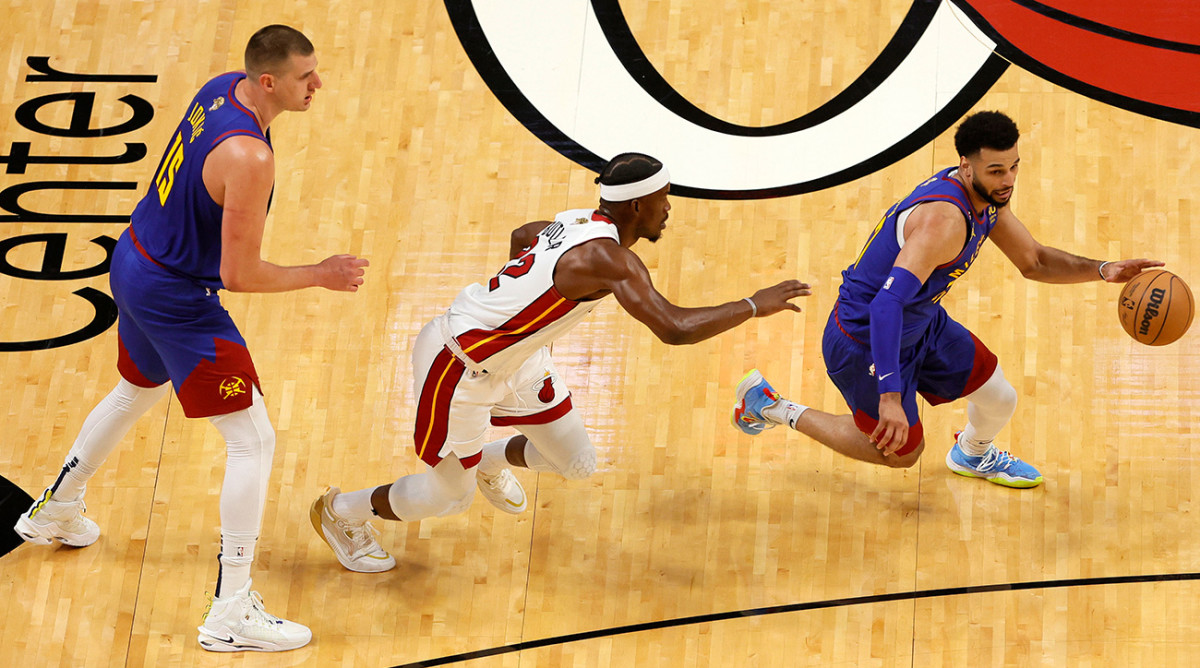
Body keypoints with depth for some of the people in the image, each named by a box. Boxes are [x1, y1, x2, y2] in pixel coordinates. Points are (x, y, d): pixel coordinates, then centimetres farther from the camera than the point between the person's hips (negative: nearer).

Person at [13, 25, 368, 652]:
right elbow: (239, 275, -25)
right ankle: (230, 616, 1)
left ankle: (53, 511, 56)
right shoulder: (248, 158, -31)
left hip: (135, 260, 10)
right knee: (253, 441, -4)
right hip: (176, 301, -10)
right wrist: (320, 275, -14)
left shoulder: (223, 86, -4)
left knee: (137, 393, 34)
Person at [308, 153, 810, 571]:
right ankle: (339, 513, 34)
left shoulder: (584, 222, -3)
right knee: (449, 495, 10)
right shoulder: (608, 256, -31)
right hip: (457, 365, -9)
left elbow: (522, 235, 19)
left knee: (577, 463, 13)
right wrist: (754, 306, -28)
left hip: (509, 351, 9)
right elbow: (674, 328, -39)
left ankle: (492, 462, 44)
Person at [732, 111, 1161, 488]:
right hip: (865, 341, -8)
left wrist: (1102, 270, -8)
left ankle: (972, 454, 49)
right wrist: (890, 397, -52)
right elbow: (886, 305, -45)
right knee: (902, 452, 10)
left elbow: (1034, 262, 9)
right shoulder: (945, 219, -37)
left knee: (1000, 400, 10)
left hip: (922, 322, 8)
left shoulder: (988, 199, -6)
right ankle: (771, 406, 21)